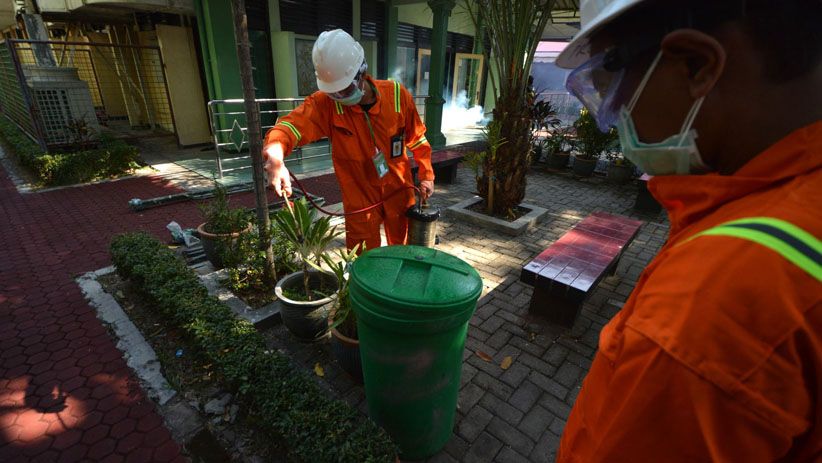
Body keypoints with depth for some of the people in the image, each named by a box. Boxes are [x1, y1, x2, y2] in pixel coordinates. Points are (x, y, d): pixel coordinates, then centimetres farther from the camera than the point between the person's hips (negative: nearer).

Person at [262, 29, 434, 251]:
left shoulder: (397, 95, -11)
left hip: (399, 191, 2)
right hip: (359, 198, -1)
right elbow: (293, 124, -31)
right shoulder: (325, 103, -15)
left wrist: (426, 175, 3)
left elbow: (417, 139, 1)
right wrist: (275, 155, -52)